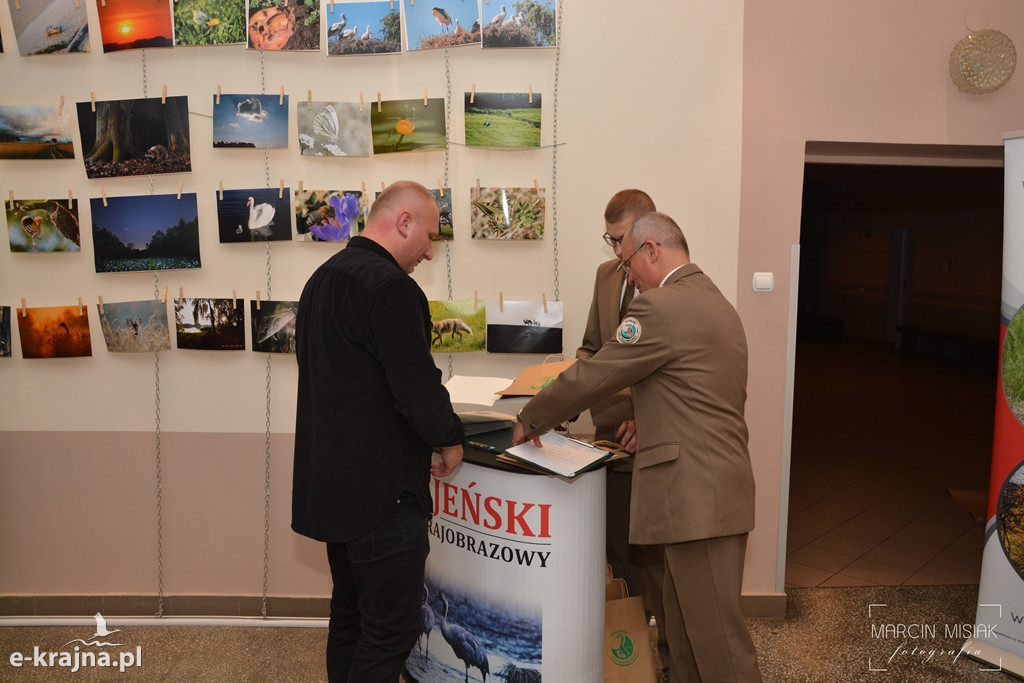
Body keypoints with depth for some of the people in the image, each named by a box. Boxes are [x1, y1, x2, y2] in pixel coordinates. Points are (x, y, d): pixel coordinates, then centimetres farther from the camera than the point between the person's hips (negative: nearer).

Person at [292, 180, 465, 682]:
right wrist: (450, 438, -3)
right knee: (392, 629, 3)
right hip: (380, 491, -10)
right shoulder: (390, 287, -19)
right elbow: (417, 386, -22)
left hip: (328, 484, 10)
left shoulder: (323, 278, 13)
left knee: (350, 617, 21)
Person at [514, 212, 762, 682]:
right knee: (683, 623, 18)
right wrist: (647, 422, 22)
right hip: (711, 488, 10)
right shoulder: (715, 301, 17)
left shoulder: (661, 307, -14)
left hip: (698, 496, -10)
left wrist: (531, 419, 2)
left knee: (717, 637, 0)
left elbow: (592, 375, -11)